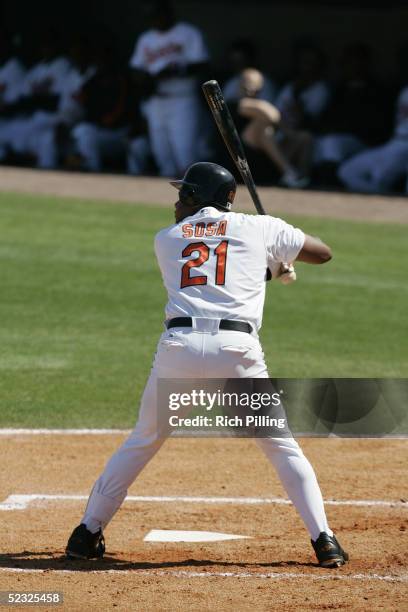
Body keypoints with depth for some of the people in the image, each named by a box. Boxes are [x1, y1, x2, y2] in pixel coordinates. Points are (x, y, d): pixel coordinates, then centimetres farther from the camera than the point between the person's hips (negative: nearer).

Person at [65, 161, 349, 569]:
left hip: (178, 346, 1)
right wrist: (279, 253, 43)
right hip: (237, 350, -1)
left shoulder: (166, 239, 20)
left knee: (142, 441, 17)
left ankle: (87, 534, 20)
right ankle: (323, 539, 2)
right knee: (281, 445, 11)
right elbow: (323, 253, 24)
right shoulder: (259, 228, 15)